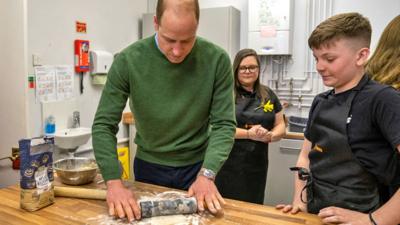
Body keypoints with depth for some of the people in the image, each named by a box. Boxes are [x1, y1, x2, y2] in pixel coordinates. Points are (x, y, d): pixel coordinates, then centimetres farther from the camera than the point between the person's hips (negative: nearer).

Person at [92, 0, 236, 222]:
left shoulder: (217, 60, -17)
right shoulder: (128, 61, -18)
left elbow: (224, 124, -14)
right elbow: (103, 126, -15)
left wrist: (207, 174, -26)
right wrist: (114, 182, -25)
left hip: (197, 166, 0)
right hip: (148, 166, 1)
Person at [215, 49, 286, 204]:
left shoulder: (268, 95, 9)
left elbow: (281, 126, 12)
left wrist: (270, 135, -10)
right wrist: (249, 134, -21)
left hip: (257, 165, 4)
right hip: (229, 165, -4)